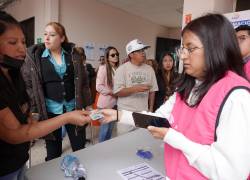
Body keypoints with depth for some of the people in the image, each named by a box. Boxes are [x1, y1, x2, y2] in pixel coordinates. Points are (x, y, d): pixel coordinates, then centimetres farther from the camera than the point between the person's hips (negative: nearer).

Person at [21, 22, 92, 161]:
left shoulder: (73, 54, 2)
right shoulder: (34, 56, -1)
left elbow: (84, 80, 3)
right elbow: (27, 84, -2)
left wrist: (87, 105, 1)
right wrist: (34, 109, -8)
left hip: (73, 107, 1)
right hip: (50, 110, -1)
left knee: (80, 147, 13)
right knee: (53, 152, 13)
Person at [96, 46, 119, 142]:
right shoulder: (103, 68, -11)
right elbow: (99, 87, -15)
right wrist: (112, 92, -16)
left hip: (115, 102, 6)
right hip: (106, 103, -6)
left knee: (111, 127, 18)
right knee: (105, 128, 6)